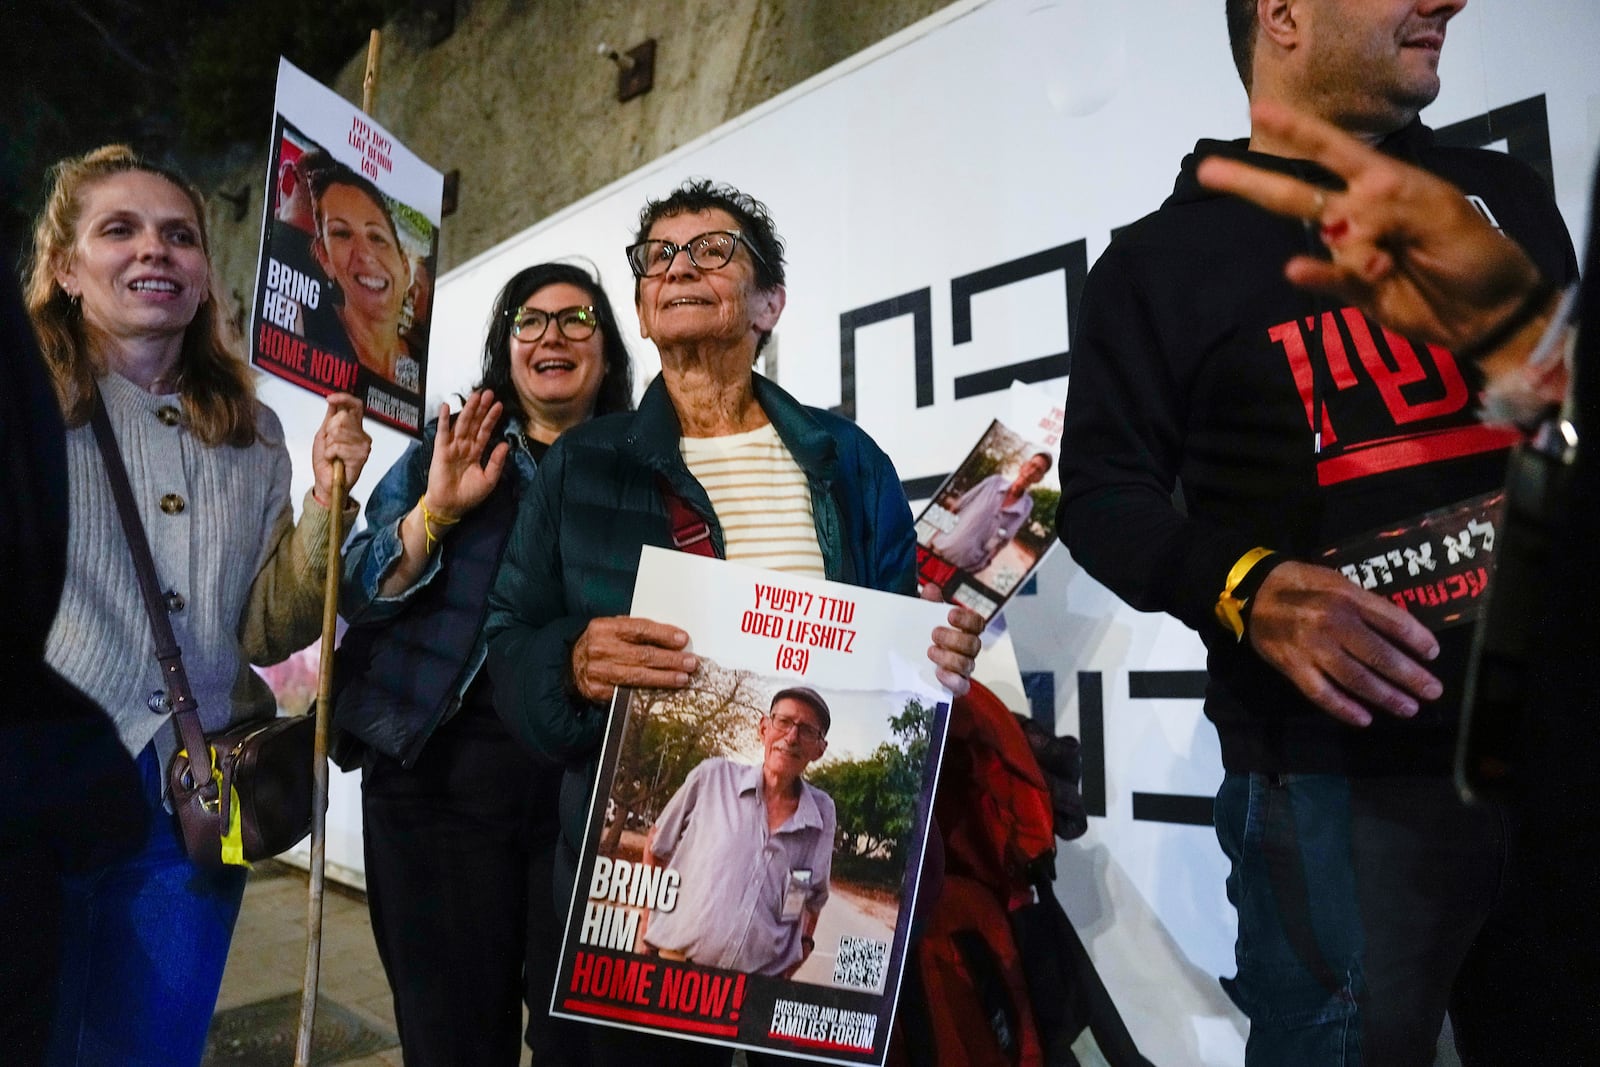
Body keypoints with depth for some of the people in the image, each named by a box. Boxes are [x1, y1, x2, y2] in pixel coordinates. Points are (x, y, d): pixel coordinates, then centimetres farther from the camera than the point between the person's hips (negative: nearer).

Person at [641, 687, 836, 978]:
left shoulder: (823, 814, 6)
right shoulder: (713, 777, 0)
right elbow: (655, 848, 13)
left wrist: (803, 944, 9)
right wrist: (648, 921, 10)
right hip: (673, 961, -2)